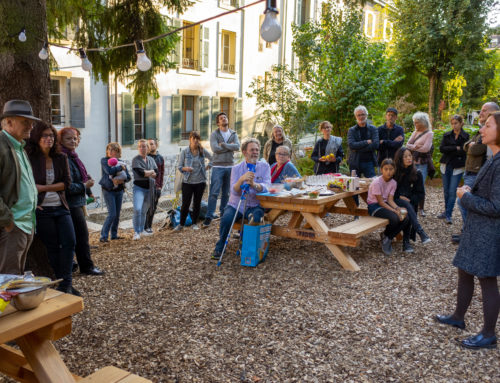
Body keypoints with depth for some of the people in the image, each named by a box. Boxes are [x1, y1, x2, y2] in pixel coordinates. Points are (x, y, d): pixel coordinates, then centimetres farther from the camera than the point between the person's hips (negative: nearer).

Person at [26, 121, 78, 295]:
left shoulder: (61, 158, 5)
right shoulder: (29, 159, -5)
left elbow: (66, 182, -2)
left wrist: (43, 187, -10)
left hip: (61, 207, 3)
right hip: (42, 209, -3)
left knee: (69, 242, -4)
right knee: (53, 247, 3)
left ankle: (66, 284, 5)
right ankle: (63, 283, 15)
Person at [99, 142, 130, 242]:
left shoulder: (121, 162, 6)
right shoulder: (104, 160, -5)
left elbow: (128, 177, 0)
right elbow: (110, 171, -24)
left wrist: (121, 180, -18)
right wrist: (121, 167, -13)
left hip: (119, 190, 5)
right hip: (108, 190, -5)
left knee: (117, 214, 8)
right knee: (112, 214, -12)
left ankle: (114, 234, 20)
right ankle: (103, 236, -4)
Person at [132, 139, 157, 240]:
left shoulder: (151, 159, 12)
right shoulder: (136, 159, -5)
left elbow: (156, 173, 3)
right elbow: (140, 172, -18)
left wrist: (146, 173, -11)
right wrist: (151, 172, -5)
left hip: (149, 188, 5)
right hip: (139, 187, -5)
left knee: (144, 211, 14)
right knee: (137, 209, -19)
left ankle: (142, 230, 27)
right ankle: (136, 232, -12)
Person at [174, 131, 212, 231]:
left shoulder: (203, 151, 1)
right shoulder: (184, 152, -2)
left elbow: (213, 159, 15)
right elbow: (180, 167, -1)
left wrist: (206, 167, 3)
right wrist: (186, 168, -21)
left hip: (200, 182, 2)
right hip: (187, 182, -1)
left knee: (197, 203, 8)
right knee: (185, 204, -1)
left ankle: (194, 223, 22)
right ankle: (181, 224, 14)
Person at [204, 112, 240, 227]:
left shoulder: (233, 134, 10)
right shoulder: (214, 134, 0)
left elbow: (237, 146, -8)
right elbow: (215, 149, -15)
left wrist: (223, 144, -13)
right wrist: (230, 146, -7)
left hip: (230, 166, 4)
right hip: (218, 166, -4)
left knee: (226, 193, 10)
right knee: (214, 192, -8)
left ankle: (224, 213, 20)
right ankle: (209, 216, -6)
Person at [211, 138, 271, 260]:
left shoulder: (264, 166, 1)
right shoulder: (237, 168, 1)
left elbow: (266, 186, -16)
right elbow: (234, 191, -14)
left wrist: (254, 184, -38)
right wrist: (241, 179, -34)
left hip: (254, 206, 0)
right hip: (236, 205, 1)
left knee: (256, 218, -32)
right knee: (226, 218, -28)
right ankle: (219, 248, -6)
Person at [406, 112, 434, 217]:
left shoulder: (429, 133, -2)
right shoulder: (415, 132, 16)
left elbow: (426, 148, -14)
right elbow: (408, 144, 7)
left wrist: (413, 147, -3)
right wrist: (415, 146, -13)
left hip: (422, 163, -5)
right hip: (413, 161, 5)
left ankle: (421, 208, 3)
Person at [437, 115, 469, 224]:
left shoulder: (466, 136, -2)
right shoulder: (446, 135, 7)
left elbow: (463, 151, -12)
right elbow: (441, 148, -7)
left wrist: (449, 150, -12)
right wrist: (456, 148, -15)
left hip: (458, 167, -4)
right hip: (446, 166, 4)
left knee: (452, 191, -7)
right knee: (446, 190, 11)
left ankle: (448, 215, -3)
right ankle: (446, 211, 24)